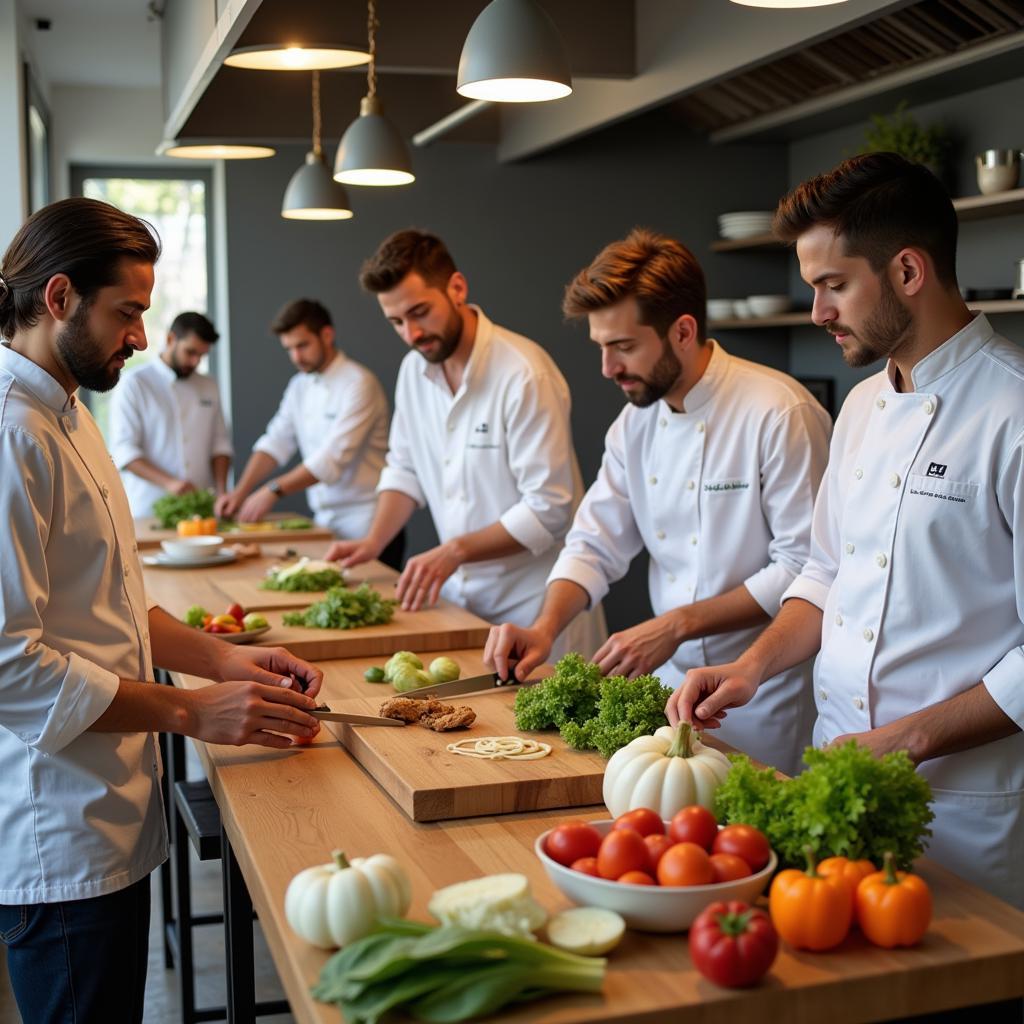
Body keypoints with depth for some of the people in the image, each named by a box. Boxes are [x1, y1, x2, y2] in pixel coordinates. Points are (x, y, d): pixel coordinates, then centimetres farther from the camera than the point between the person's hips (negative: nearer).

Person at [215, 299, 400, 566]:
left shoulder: (359, 384, -15)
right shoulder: (300, 386, 12)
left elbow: (334, 458, -22)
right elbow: (276, 443, 8)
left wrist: (274, 490, -24)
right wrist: (241, 492, -5)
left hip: (364, 526, -7)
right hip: (326, 523, 7)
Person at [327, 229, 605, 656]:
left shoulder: (524, 374, -21)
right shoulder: (414, 369, 3)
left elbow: (549, 509, -22)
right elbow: (405, 468, 15)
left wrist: (455, 550, -25)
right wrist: (374, 541, 1)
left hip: (533, 600, -6)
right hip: (460, 593, 6)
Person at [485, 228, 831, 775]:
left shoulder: (780, 415, -19)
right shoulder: (636, 422, 4)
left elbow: (804, 567, -20)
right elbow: (595, 543, 7)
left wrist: (677, 625, -22)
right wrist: (545, 626, -11)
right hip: (671, 677, 6)